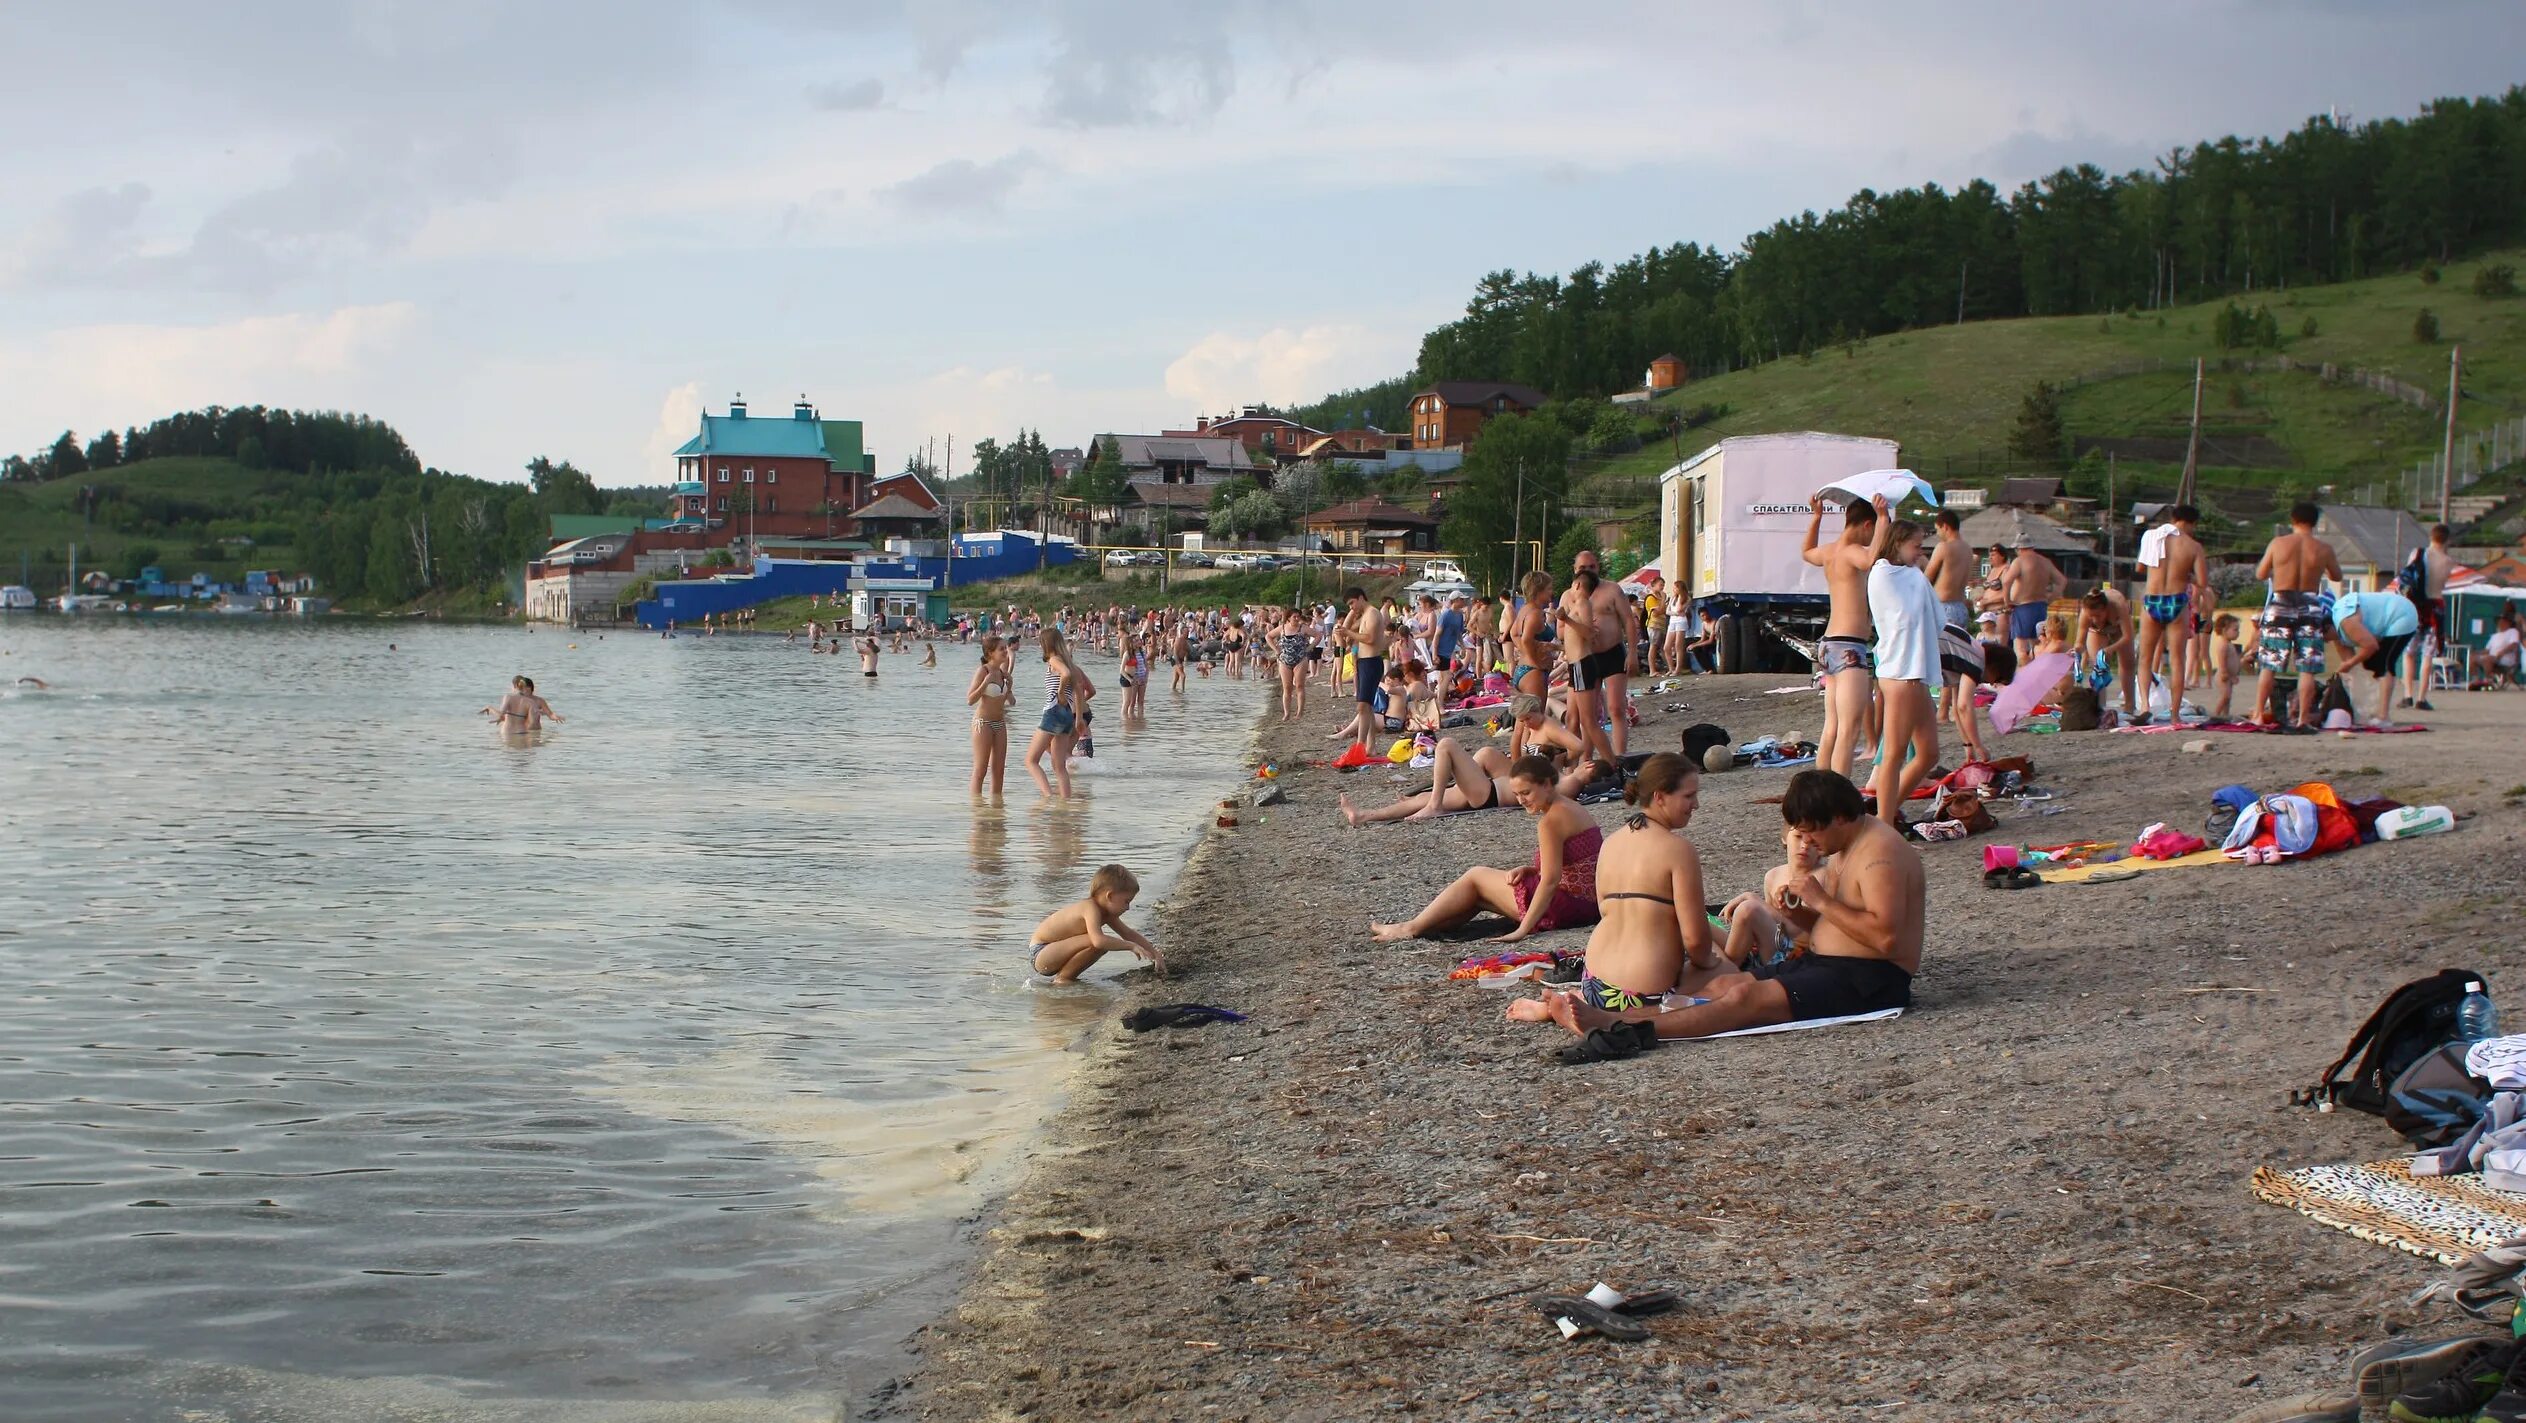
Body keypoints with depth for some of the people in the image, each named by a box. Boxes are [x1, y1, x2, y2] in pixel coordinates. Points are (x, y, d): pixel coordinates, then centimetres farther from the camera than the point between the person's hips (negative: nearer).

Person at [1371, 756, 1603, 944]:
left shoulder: (1551, 820, -19)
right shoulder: (1568, 808, 13)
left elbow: (1550, 880, -24)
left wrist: (1523, 929, -23)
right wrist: (1528, 870, 2)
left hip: (1566, 905, -10)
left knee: (1475, 877, 3)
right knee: (1477, 895, 17)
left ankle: (1412, 928, 7)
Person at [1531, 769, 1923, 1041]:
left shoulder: (1879, 853, -14)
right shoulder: (1842, 847, 18)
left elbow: (1886, 936, -26)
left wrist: (1822, 901, -21)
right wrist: (1795, 908, 0)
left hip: (1867, 981, -10)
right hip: (1822, 965, 10)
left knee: (1747, 995, -25)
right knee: (1718, 983, -4)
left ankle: (1618, 1027, -37)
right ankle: (1608, 1017, -17)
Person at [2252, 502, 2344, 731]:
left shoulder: (2277, 544, -3)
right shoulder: (2323, 549, -3)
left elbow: (2260, 574, 6)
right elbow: (2337, 576, 12)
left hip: (2280, 604, 1)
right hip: (2309, 608, -1)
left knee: (2268, 665, 8)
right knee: (2307, 669, 2)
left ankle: (2259, 715, 7)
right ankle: (2303, 719, 0)